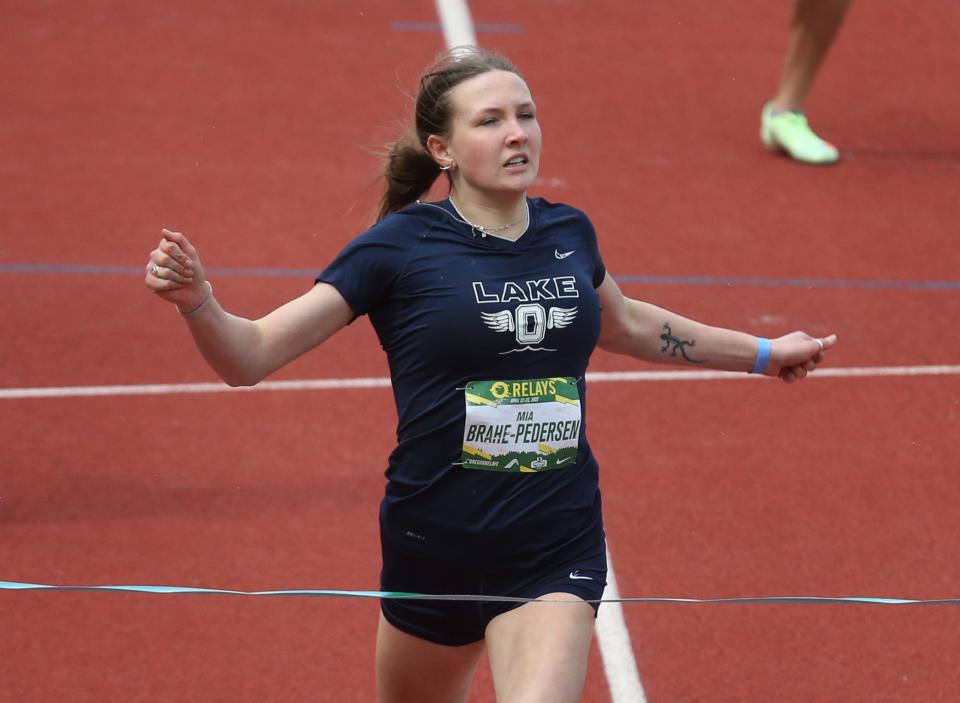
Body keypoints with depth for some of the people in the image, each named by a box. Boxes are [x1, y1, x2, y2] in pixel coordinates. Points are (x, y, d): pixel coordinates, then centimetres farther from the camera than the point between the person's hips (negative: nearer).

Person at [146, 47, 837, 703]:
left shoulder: (568, 234, 3)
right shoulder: (399, 247, -10)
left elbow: (623, 324, 27)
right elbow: (251, 356, -12)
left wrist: (762, 352, 35)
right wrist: (196, 301, -33)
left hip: (556, 547, 1)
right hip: (435, 548, -1)